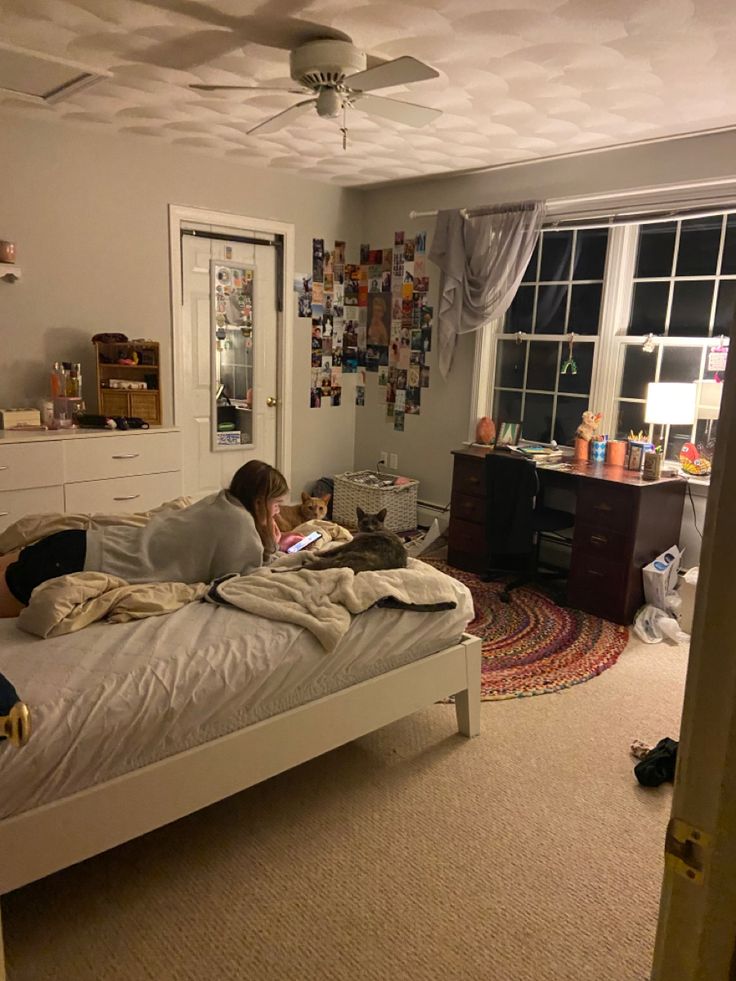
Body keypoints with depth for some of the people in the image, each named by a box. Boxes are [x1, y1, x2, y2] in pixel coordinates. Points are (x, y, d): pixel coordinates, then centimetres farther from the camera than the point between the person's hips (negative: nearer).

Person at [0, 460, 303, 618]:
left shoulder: (220, 502, 9)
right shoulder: (240, 524, -15)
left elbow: (223, 551, 23)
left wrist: (272, 545, 13)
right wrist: (271, 550, -1)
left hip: (84, 542, 8)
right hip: (85, 564, -8)